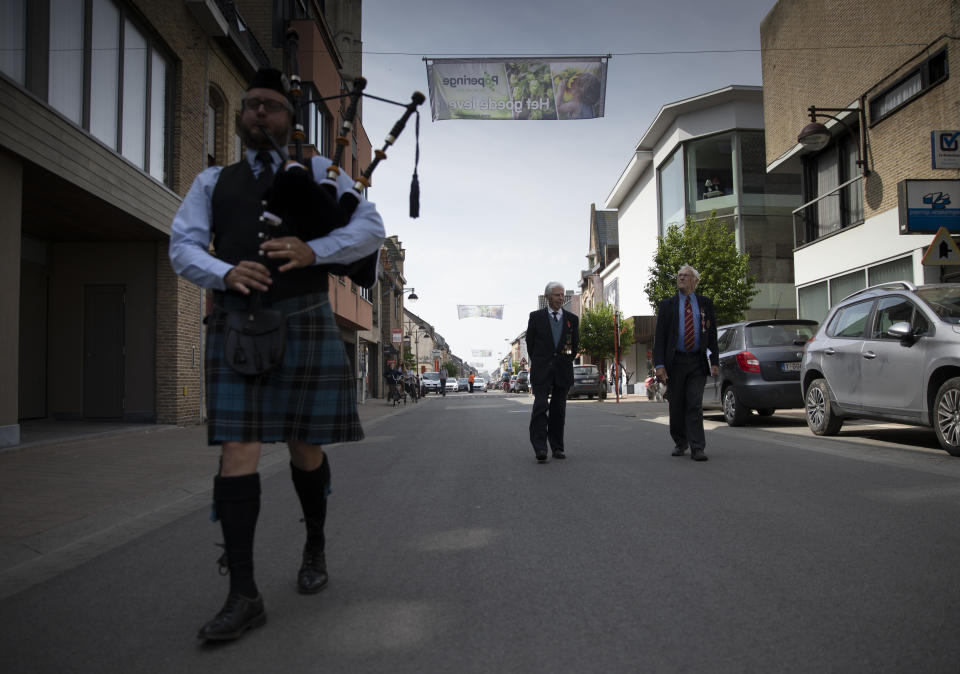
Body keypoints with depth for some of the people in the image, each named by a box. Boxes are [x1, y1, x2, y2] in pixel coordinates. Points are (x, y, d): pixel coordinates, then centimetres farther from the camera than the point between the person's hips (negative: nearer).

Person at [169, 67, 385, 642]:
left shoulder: (319, 172, 13)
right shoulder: (212, 182, 18)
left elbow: (371, 228, 2)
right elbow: (184, 246, 8)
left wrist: (314, 250, -16)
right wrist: (226, 273, -15)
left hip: (303, 320, -1)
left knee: (305, 449, 7)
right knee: (238, 453, -6)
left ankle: (316, 547, 33)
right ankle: (244, 595, -1)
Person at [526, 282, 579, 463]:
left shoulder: (572, 319, 10)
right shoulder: (536, 317, 3)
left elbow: (575, 344, 18)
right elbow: (530, 342, 9)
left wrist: (567, 361, 11)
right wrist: (538, 363, 9)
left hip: (563, 371, 2)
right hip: (542, 371, -2)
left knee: (558, 410, 5)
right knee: (540, 407, -13)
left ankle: (557, 448, 12)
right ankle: (540, 449, -16)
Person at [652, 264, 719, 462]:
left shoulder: (705, 303, 9)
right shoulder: (667, 305, 6)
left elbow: (712, 334, 8)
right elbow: (659, 337, 1)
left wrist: (715, 361, -1)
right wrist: (659, 364, -9)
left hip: (697, 362, 0)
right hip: (676, 362, 1)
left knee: (695, 405, -7)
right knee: (677, 406, 8)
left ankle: (697, 448, -6)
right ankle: (680, 443, 25)